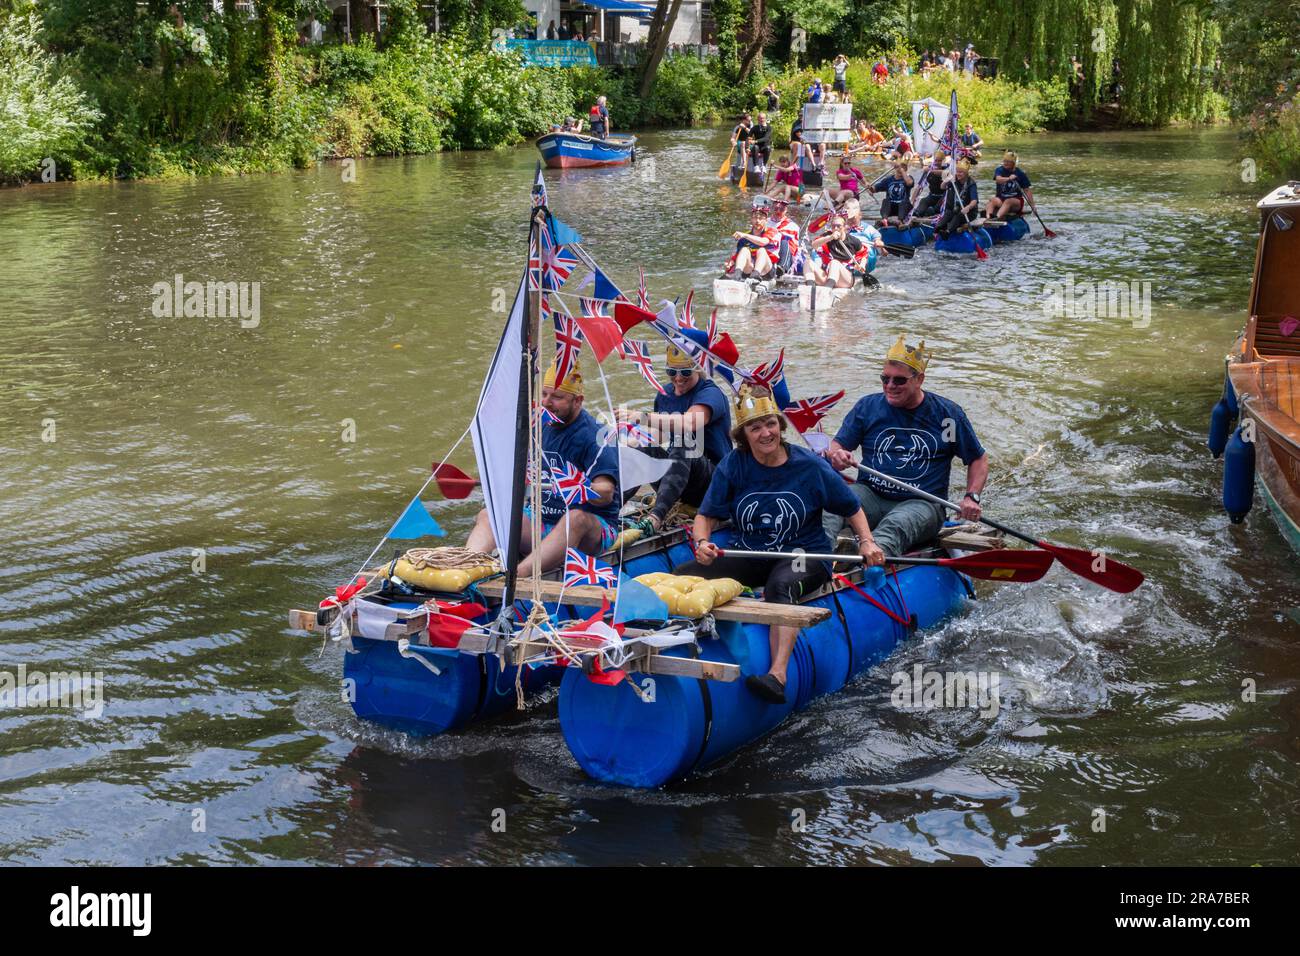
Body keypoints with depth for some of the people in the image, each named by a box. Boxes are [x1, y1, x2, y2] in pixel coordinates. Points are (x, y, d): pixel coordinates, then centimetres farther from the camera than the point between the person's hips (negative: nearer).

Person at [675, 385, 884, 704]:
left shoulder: (810, 467, -5)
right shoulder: (732, 466, -1)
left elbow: (852, 509, 6)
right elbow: (706, 515, 1)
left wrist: (866, 542, -10)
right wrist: (702, 543, -20)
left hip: (804, 557, -4)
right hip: (749, 557, 4)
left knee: (780, 585, -40)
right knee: (682, 576, -18)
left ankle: (778, 676, -56)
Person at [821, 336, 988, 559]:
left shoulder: (947, 413, 5)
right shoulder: (868, 406, 9)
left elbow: (979, 460, 11)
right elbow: (836, 446, 7)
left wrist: (972, 497, -6)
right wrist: (836, 456, -19)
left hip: (921, 503, -2)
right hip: (870, 495, 3)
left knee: (894, 526, -39)